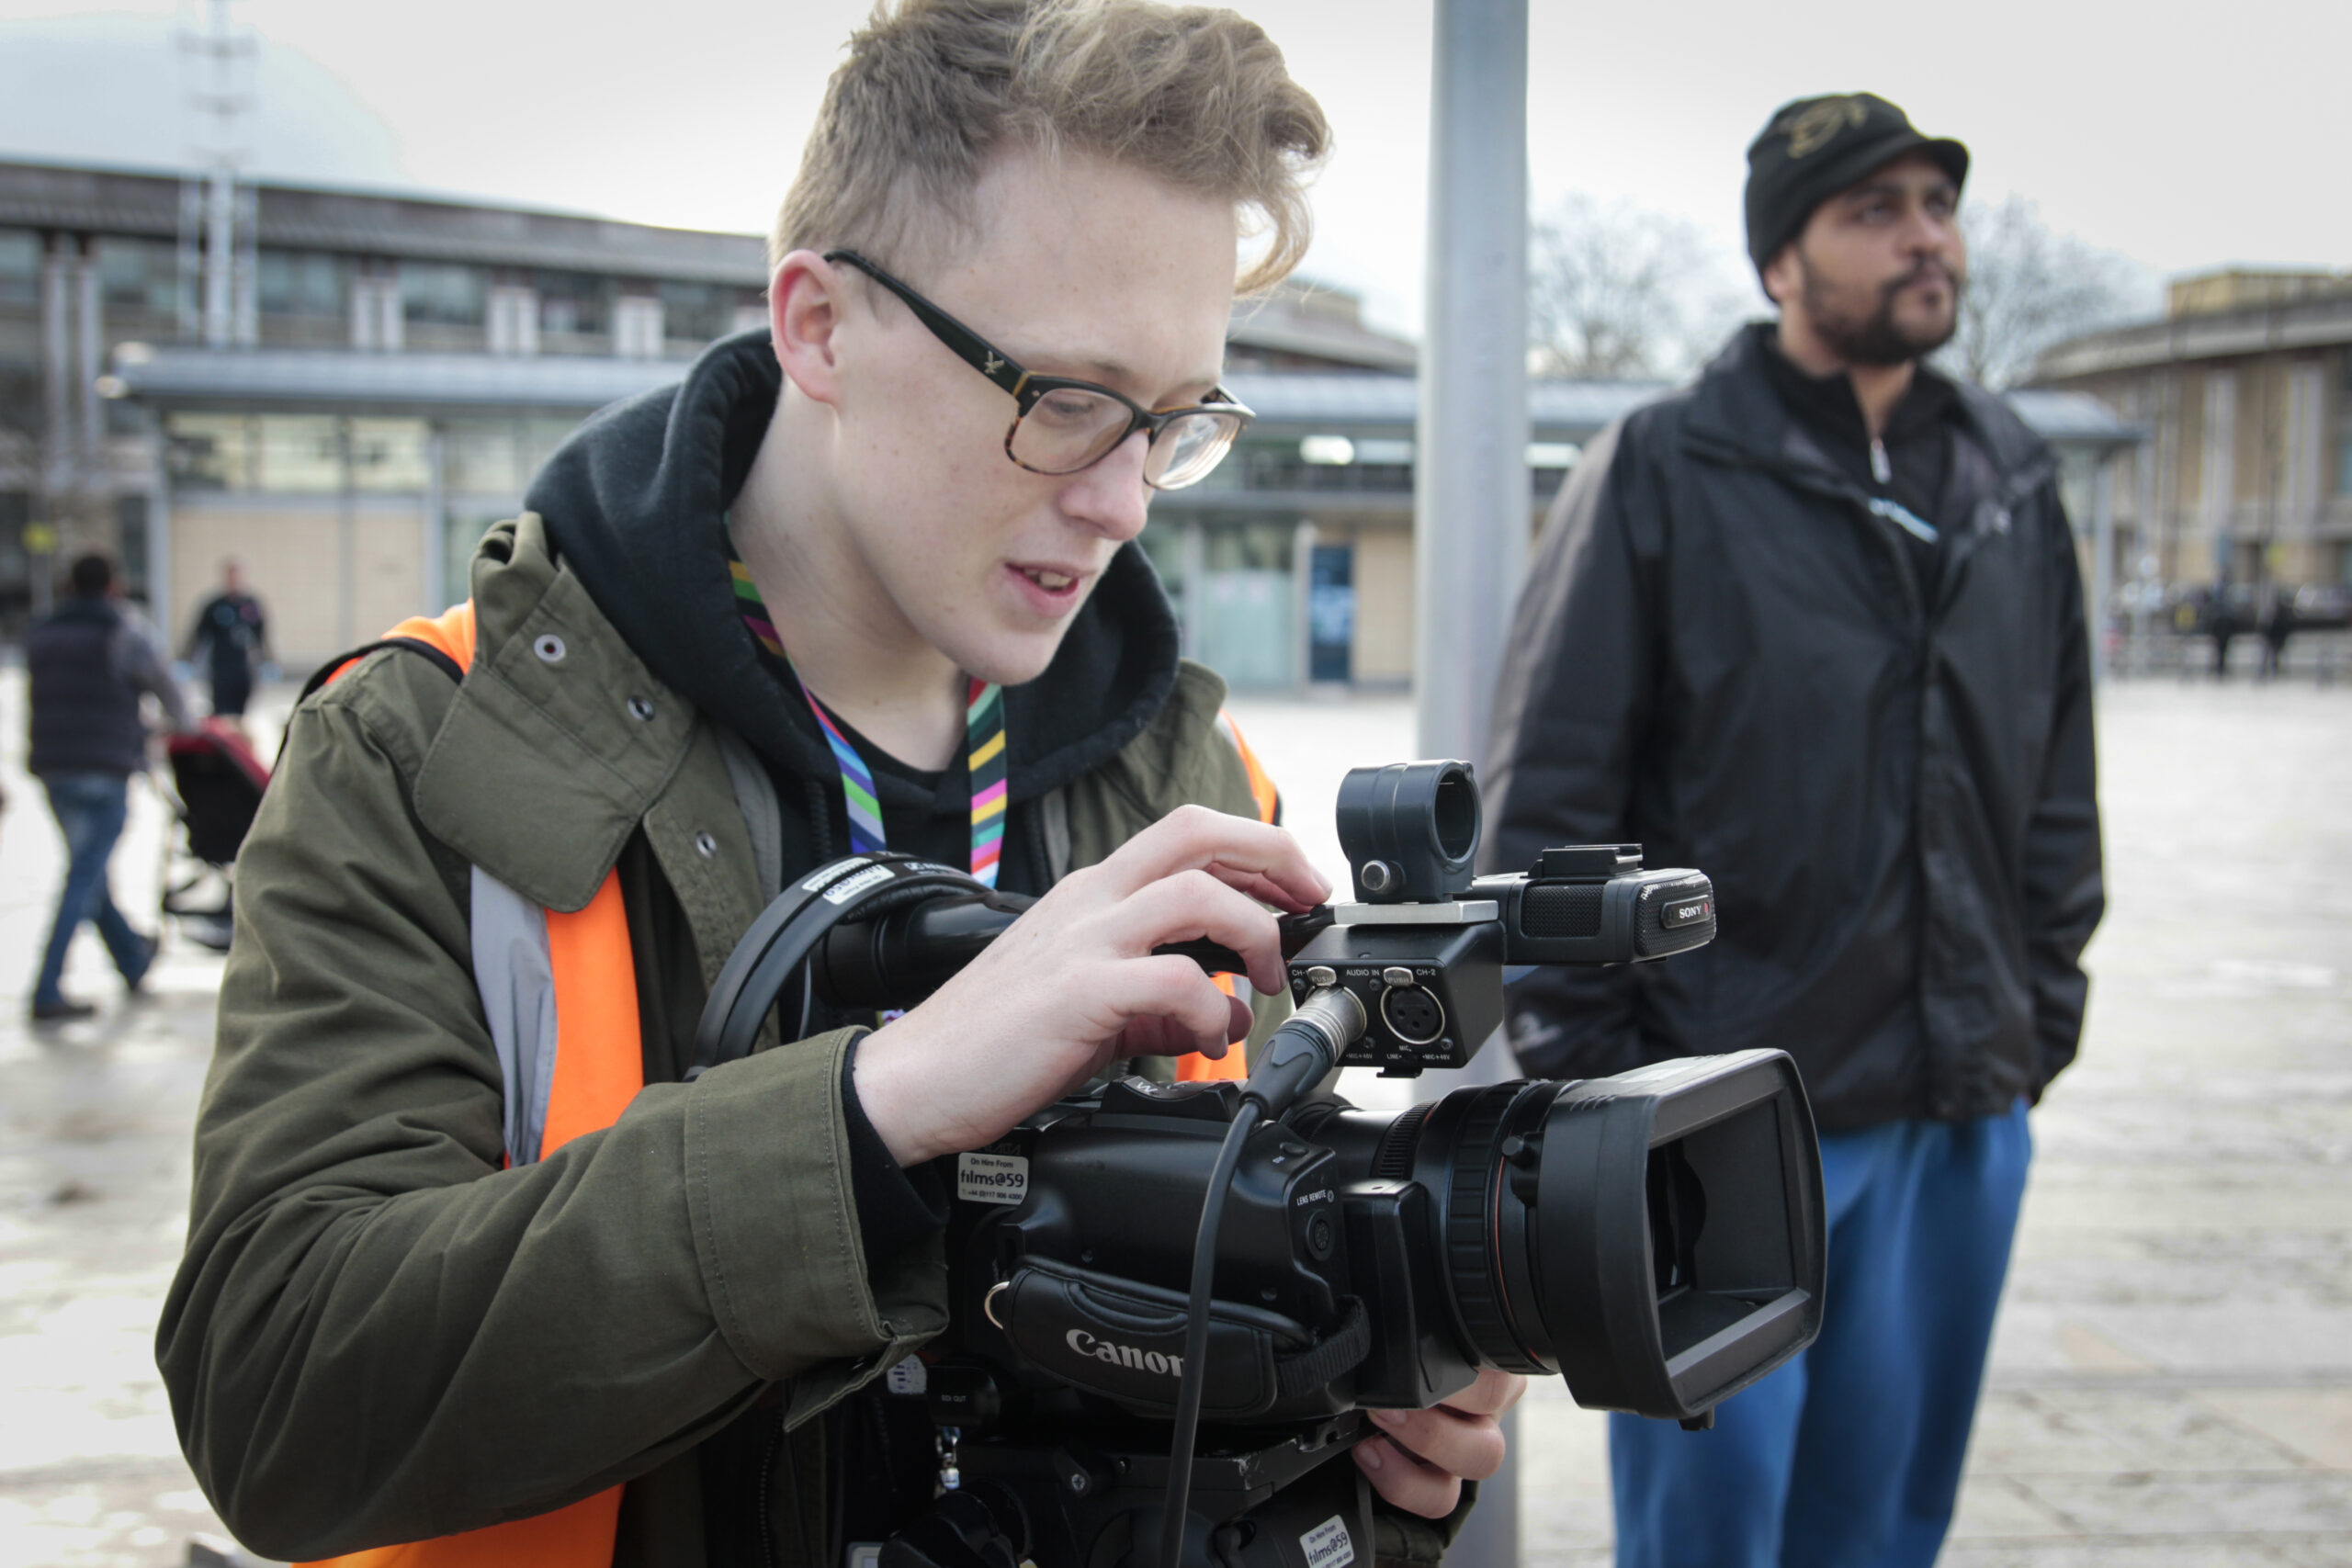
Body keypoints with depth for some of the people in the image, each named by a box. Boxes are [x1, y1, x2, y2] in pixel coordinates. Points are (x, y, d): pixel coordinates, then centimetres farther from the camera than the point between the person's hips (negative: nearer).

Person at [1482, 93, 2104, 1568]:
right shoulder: (1664, 474, -6)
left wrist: (2046, 1011, 12)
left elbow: (2059, 776, 16)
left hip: (1963, 1114, 5)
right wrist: (1588, 1062, -9)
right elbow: (1550, 794, -7)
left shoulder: (2012, 478, 10)